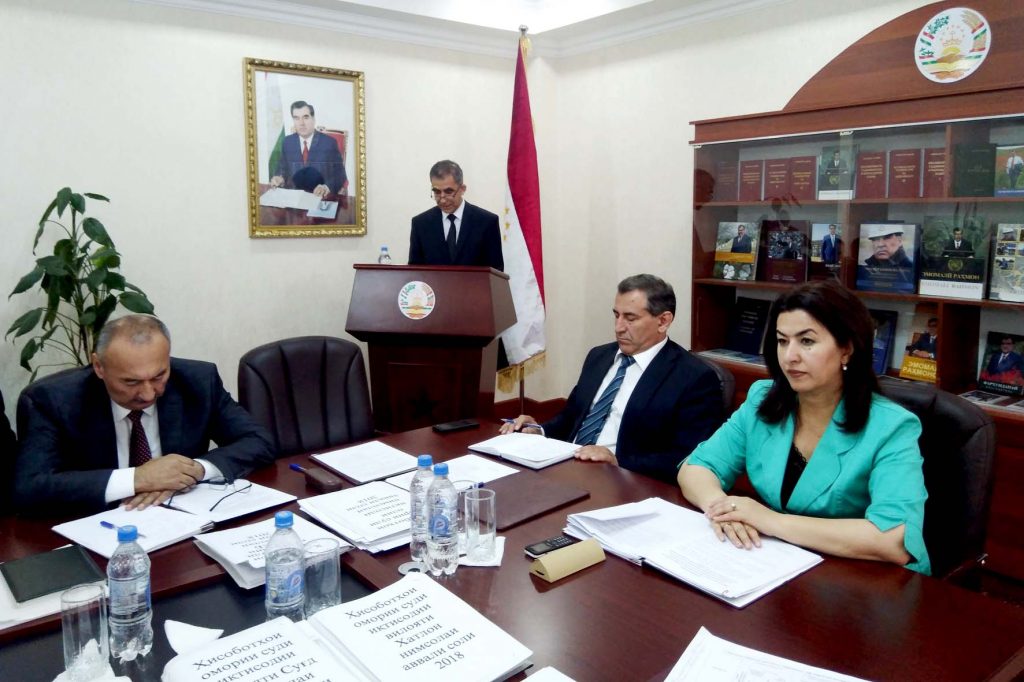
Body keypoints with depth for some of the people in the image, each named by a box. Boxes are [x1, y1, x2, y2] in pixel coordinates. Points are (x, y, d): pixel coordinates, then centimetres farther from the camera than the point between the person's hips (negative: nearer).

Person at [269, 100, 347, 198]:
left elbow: (339, 175, -4)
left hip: (322, 197, -2)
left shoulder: (329, 142, -2)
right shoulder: (287, 142, 9)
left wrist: (327, 187, -25)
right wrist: (280, 179, -8)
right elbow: (283, 170, 17)